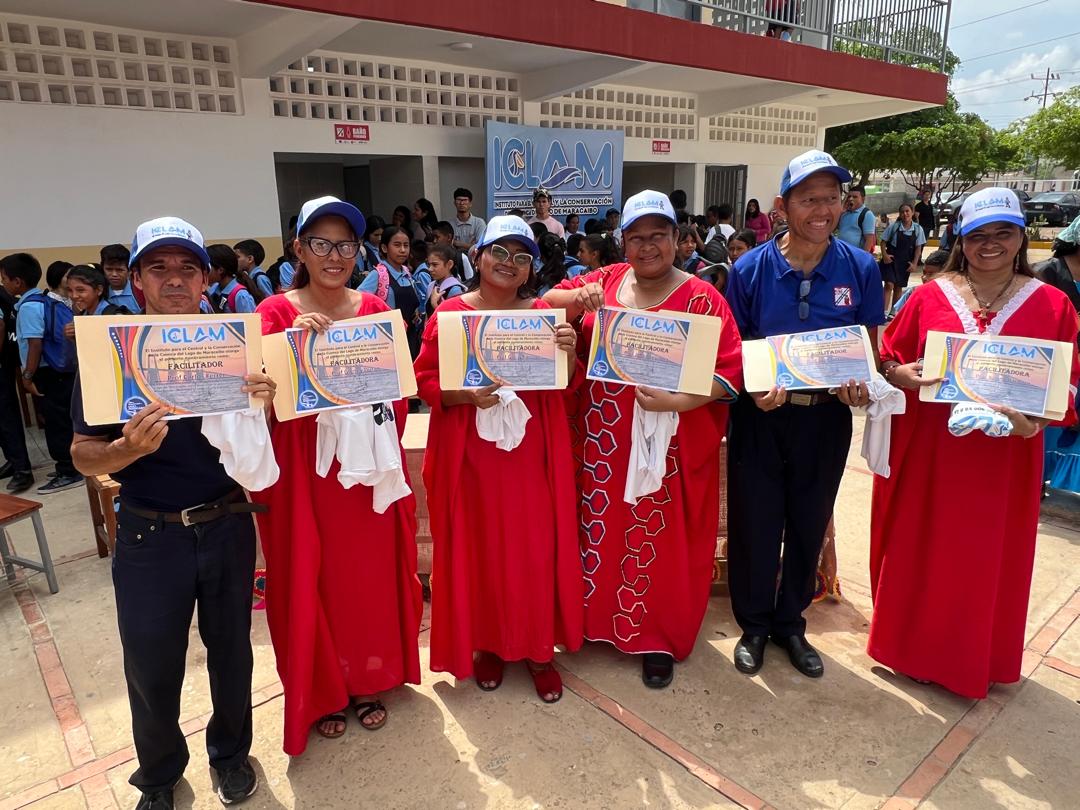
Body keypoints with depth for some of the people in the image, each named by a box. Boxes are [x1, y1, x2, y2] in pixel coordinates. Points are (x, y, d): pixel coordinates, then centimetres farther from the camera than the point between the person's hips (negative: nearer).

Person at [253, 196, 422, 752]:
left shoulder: (374, 309, 5)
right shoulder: (277, 312, -4)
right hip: (306, 469, -2)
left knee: (373, 573, 12)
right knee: (313, 579, 8)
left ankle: (369, 681, 34)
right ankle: (322, 692, 30)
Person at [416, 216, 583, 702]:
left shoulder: (543, 313, 4)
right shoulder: (450, 313, -1)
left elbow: (568, 387, 3)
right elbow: (425, 380, -2)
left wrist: (568, 352, -18)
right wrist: (465, 394, -20)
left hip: (529, 452, 1)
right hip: (470, 453, -1)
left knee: (535, 549, 6)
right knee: (479, 548, 10)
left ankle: (538, 649, 25)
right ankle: (486, 644, 30)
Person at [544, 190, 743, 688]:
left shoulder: (701, 298, -7)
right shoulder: (607, 279, 6)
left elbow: (730, 370, -11)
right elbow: (549, 300, 9)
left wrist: (676, 401, -25)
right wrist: (578, 297, -12)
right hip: (601, 441, 4)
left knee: (659, 541, 8)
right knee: (600, 529, 16)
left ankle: (658, 638, 28)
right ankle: (601, 617, 38)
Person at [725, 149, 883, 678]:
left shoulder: (861, 268, -3)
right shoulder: (750, 269, -7)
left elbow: (870, 345, 5)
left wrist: (861, 382, -16)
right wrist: (754, 388, -20)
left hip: (827, 417, 2)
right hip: (762, 416, -1)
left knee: (809, 526, 15)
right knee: (754, 526, 7)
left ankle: (789, 623, 37)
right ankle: (753, 626, 30)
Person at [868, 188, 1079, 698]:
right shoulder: (929, 297, 1)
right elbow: (887, 358, 4)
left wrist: (1038, 418, -18)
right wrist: (902, 375, -17)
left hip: (1003, 460, 0)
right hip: (925, 452, 0)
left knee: (987, 559, 12)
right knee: (919, 550, 11)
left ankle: (974, 659, 33)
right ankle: (911, 644, 32)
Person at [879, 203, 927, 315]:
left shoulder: (918, 229, -2)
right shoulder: (894, 226, -6)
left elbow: (918, 248, 2)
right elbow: (883, 241, 1)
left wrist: (914, 263, -4)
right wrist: (884, 254, -13)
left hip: (905, 262, 3)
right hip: (891, 259, -3)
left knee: (899, 287, 13)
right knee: (889, 284, -15)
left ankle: (893, 311, 24)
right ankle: (885, 311, -17)